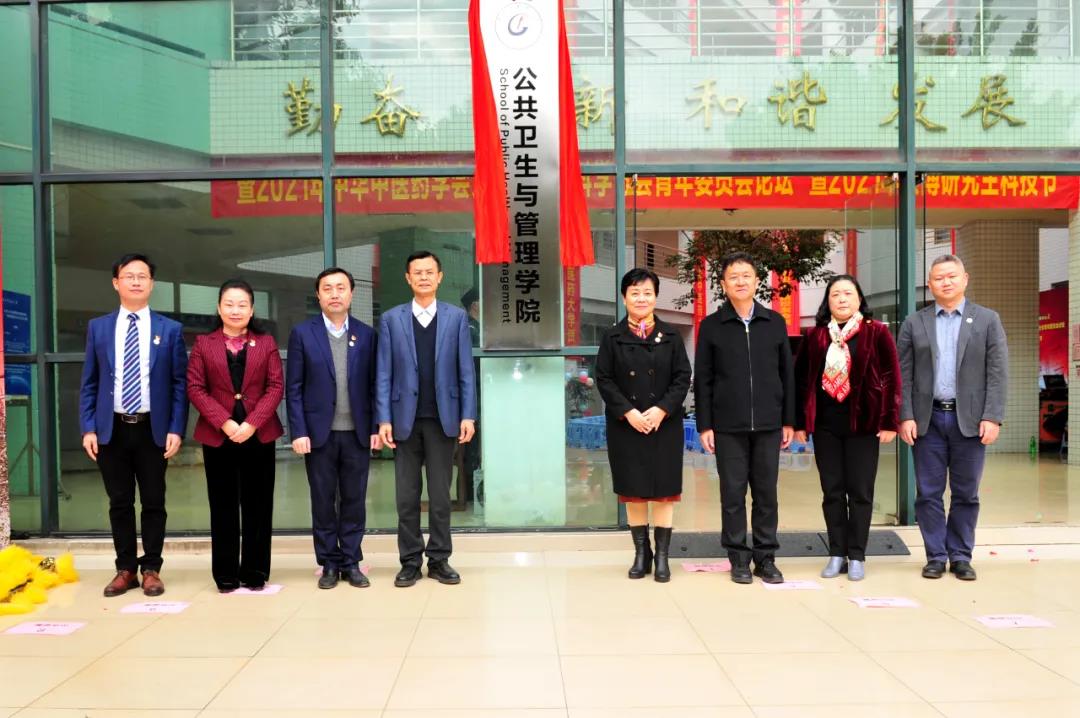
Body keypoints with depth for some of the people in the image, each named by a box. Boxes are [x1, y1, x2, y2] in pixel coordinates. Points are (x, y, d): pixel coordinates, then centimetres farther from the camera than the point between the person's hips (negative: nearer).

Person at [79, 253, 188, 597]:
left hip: (152, 429, -1)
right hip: (111, 428, 1)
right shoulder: (98, 327, 7)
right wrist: (88, 428, -2)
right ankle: (125, 569, 20)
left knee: (153, 503, 5)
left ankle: (151, 569, 16)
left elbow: (180, 384, 0)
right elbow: (89, 383, 7)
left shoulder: (170, 329, 2)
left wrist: (176, 429, -8)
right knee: (119, 503, 9)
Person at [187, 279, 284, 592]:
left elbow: (276, 387, 0)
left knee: (257, 505, 4)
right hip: (217, 435, 0)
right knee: (223, 506, 5)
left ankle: (255, 572, 13)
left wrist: (252, 423, -12)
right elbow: (195, 388, -1)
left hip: (258, 435, 0)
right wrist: (224, 422, -13)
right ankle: (226, 575, 13)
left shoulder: (266, 343, 8)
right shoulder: (203, 344, 7)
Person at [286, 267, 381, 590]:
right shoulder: (302, 333, 1)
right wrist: (298, 432, -8)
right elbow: (293, 388, -1)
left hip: (357, 433, 1)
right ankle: (329, 564, 17)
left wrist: (376, 427, -1)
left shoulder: (367, 334, 5)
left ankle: (351, 563, 17)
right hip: (319, 433, -1)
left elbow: (374, 385, 6)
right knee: (323, 502, 6)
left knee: (354, 501, 6)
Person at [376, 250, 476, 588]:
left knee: (440, 494, 6)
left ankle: (439, 559, 16)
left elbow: (466, 370, 2)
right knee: (407, 496, 6)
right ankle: (410, 561, 15)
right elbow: (383, 374, 1)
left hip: (443, 418, 0)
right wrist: (384, 419, -6)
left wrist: (468, 415, -5)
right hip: (405, 418, 0)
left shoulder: (456, 317, 5)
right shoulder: (391, 319, 5)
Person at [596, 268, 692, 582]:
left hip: (665, 424, 0)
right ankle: (641, 553, 16)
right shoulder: (613, 337, 3)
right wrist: (628, 412, -12)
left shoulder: (670, 336, 4)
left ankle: (662, 556, 10)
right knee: (633, 490, 6)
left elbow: (683, 377, 1)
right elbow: (604, 379, -1)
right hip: (625, 425, 0)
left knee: (664, 490, 2)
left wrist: (662, 409, -12)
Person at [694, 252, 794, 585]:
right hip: (728, 426, -1)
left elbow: (787, 373, 9)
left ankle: (766, 557, 17)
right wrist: (705, 425, -3)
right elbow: (702, 379, 1)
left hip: (768, 424, 1)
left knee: (766, 493, 7)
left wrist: (789, 420, 6)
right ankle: (739, 558, 15)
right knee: (733, 494, 4)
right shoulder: (711, 325, 2)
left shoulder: (775, 322, 6)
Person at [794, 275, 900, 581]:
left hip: (863, 423, -2)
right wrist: (800, 422, 4)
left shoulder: (876, 332, -2)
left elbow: (891, 378, -3)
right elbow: (801, 380, 7)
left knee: (860, 492, 3)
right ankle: (837, 555, 16)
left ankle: (857, 557, 12)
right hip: (825, 424, 2)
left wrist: (889, 421, -8)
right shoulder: (814, 336, 6)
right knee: (832, 491, 7)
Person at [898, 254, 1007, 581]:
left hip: (969, 419, 0)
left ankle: (961, 557, 16)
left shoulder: (987, 319, 5)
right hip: (928, 419, 1)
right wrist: (905, 416, -6)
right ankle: (936, 556, 13)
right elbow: (904, 374, 3)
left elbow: (997, 373, 0)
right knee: (928, 493, 3)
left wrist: (992, 417, -9)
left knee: (966, 494, 6)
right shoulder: (914, 323, 7)